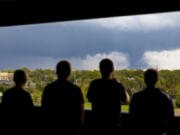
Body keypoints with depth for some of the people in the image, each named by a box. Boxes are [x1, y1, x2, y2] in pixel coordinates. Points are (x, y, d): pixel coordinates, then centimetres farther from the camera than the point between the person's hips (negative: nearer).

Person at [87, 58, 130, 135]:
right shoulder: (118, 86, -10)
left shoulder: (94, 84, -5)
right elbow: (127, 100, 8)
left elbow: (90, 99, 13)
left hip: (97, 123, 2)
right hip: (113, 125, -2)